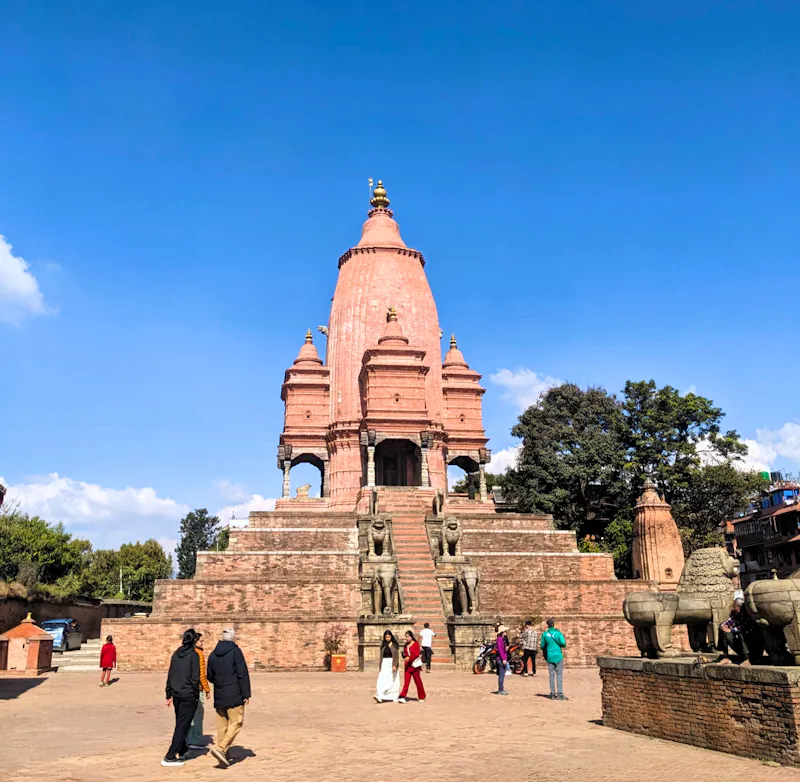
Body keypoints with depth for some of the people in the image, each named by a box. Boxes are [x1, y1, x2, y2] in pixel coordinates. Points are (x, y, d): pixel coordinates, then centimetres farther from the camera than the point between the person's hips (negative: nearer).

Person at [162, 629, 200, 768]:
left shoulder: (176, 654, 6)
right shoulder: (193, 655, -11)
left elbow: (170, 676, 10)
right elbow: (195, 678, -14)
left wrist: (169, 695, 17)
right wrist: (196, 695, -4)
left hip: (176, 695, 6)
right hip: (188, 695, -6)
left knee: (180, 723, 22)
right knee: (182, 725, 0)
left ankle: (182, 748, 39)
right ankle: (170, 757, -3)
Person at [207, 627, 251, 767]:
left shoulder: (213, 654, 8)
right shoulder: (235, 651, -9)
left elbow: (210, 677, 15)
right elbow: (242, 674, -13)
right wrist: (246, 694, -9)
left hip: (219, 696, 6)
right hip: (234, 695, -6)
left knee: (222, 726, 12)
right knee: (236, 723, -2)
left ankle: (224, 755, 14)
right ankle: (220, 748, -15)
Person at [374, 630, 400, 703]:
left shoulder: (395, 645, -2)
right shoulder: (383, 645, 8)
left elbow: (397, 656, -7)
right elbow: (381, 656, 11)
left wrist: (395, 665, -18)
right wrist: (380, 667, 8)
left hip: (392, 664, -2)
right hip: (384, 664, 2)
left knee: (394, 680, 4)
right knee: (382, 680, -12)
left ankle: (394, 696, 17)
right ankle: (380, 697, -21)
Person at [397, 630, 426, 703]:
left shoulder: (416, 644, -7)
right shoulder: (406, 645, 12)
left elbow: (417, 654, -17)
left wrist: (409, 658, -29)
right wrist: (404, 655, -2)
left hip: (415, 664, -5)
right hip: (407, 665, 5)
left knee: (417, 680, 5)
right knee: (406, 681, -5)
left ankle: (422, 697, 19)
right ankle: (403, 697, -13)